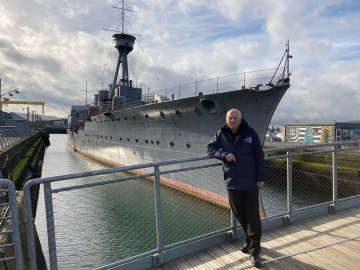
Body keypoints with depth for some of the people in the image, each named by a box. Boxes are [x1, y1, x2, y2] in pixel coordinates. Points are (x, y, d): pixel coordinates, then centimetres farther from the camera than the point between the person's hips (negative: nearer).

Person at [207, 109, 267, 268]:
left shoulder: (250, 133, -3)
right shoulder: (221, 134, 2)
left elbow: (259, 156, -1)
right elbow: (210, 148, 2)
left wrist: (262, 176, -6)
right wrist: (224, 155, -17)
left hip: (251, 183, -2)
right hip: (232, 183, 2)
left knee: (253, 216, 3)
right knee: (240, 214, 14)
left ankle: (254, 251, 15)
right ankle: (249, 240, 38)